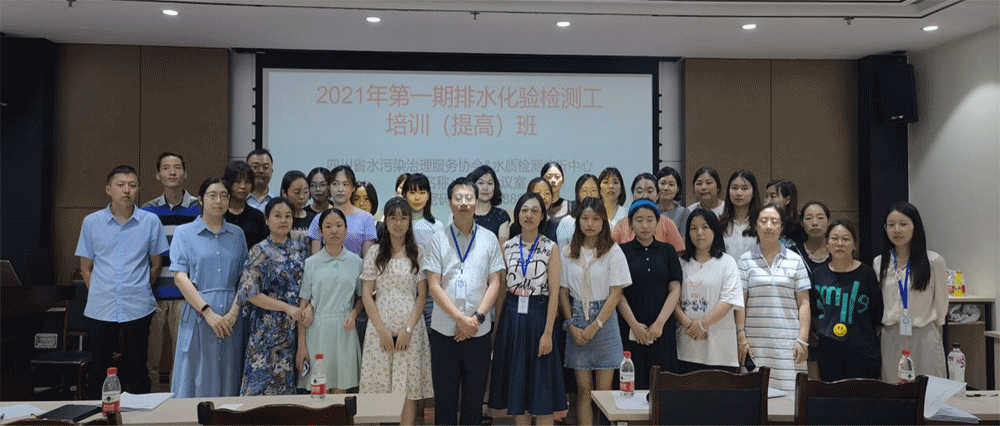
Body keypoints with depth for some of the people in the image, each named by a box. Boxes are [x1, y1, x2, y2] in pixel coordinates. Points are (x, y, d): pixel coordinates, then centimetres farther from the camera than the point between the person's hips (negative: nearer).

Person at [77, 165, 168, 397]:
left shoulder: (151, 221, 1)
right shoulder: (91, 222, 3)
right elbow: (86, 268, 10)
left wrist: (140, 291, 9)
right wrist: (100, 293, 5)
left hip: (138, 308, -1)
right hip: (100, 308, 1)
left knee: (137, 369, 7)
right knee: (99, 368, 10)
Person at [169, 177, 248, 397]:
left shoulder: (237, 234, 13)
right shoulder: (184, 233, 4)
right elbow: (180, 277, -5)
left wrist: (235, 311, -7)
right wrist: (208, 312, -13)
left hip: (232, 318, 3)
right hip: (198, 314, -2)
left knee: (228, 382, 6)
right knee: (197, 381, 0)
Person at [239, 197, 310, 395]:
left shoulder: (300, 249, 9)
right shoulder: (260, 252, -5)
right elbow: (250, 292, -12)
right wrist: (288, 308, -14)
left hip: (294, 327, 4)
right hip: (268, 329, -4)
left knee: (287, 382, 8)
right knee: (263, 377, -2)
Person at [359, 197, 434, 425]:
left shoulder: (418, 253, 4)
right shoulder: (375, 253, 6)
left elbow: (422, 295, 2)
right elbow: (367, 294, 3)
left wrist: (408, 329, -8)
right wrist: (381, 329, -6)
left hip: (410, 327, 0)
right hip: (380, 326, 1)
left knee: (409, 388, 1)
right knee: (379, 385, 1)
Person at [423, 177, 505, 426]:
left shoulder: (489, 239, 6)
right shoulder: (438, 240, 1)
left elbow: (495, 283, 3)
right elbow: (433, 285, -4)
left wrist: (477, 317, -10)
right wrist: (460, 318, -13)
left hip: (479, 331, 1)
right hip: (444, 330, -1)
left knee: (474, 398, 10)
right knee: (444, 398, 7)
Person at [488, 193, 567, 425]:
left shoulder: (550, 248, -3)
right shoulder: (507, 247, 6)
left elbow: (554, 294, -7)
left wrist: (548, 333, -13)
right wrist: (498, 326, 5)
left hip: (538, 315, -3)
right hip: (512, 316, 3)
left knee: (541, 387, 1)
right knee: (517, 382, 9)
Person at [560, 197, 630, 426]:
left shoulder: (613, 251, -2)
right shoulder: (568, 253, 6)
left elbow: (615, 294, -6)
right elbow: (563, 292, 7)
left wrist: (595, 326, -10)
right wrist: (572, 325, -4)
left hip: (604, 321, -2)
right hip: (577, 324, 2)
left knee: (604, 390, 0)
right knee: (583, 389, 5)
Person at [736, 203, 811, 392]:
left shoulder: (795, 261, 9)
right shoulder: (746, 261, 7)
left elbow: (803, 303, 7)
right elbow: (739, 303, 4)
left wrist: (803, 339, -1)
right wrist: (741, 338, -3)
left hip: (788, 341, 1)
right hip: (755, 341, 0)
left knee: (788, 389, -3)